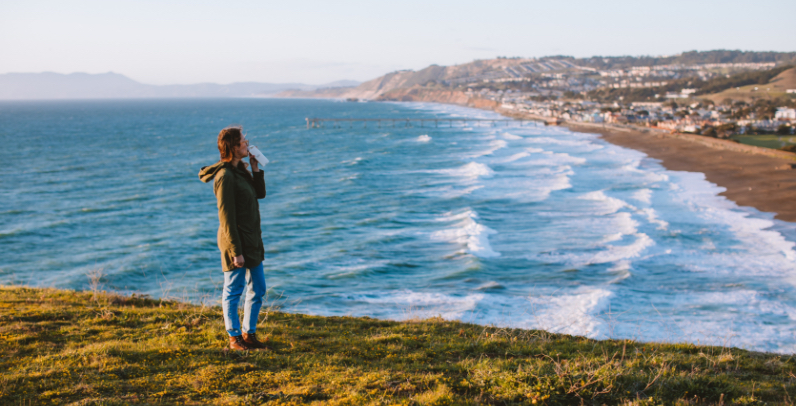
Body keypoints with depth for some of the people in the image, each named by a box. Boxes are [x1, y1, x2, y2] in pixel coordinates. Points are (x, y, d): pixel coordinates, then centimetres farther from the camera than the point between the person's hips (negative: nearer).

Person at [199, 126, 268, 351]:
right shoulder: (225, 176, -18)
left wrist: (255, 168, 5)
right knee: (233, 291, 5)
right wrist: (235, 252, -20)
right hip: (236, 242, -9)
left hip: (252, 242, 9)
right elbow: (226, 216, -20)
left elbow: (260, 193, 16)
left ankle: (249, 333, 27)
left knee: (258, 289, 14)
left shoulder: (240, 170, 10)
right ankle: (234, 337, 18)